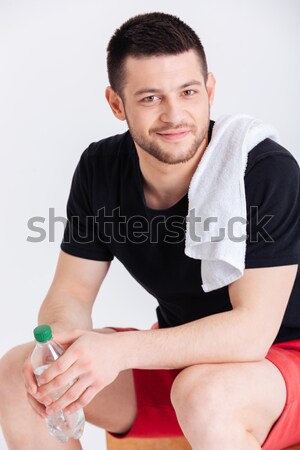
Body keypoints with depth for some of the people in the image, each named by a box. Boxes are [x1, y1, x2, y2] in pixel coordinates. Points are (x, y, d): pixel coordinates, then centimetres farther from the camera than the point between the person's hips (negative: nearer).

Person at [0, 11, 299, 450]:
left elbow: (253, 329, -27)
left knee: (204, 394, -39)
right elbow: (72, 292, -2)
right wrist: (61, 343, -27)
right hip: (176, 357, 5)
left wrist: (117, 350, -37)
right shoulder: (100, 170, -6)